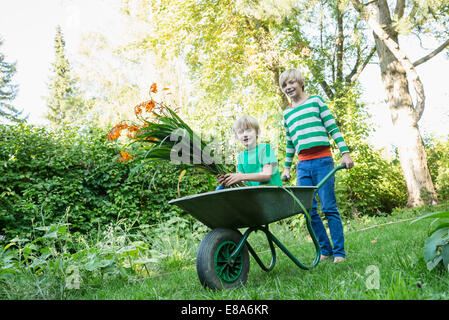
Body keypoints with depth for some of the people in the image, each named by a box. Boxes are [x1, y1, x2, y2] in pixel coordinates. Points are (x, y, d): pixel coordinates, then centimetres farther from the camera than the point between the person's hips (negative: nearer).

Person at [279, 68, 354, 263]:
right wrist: (287, 167, 22)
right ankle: (325, 249, 11)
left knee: (329, 207, -6)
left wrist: (345, 152, -3)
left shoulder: (315, 101, 8)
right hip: (303, 165, 4)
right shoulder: (287, 114, 18)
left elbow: (333, 129, 4)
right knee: (309, 209, -1)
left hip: (322, 160, -4)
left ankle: (339, 252, 2)